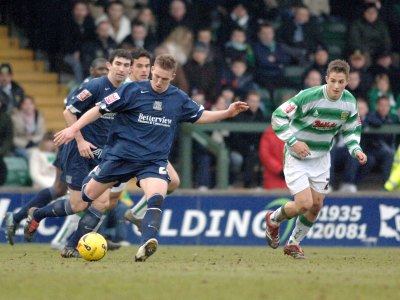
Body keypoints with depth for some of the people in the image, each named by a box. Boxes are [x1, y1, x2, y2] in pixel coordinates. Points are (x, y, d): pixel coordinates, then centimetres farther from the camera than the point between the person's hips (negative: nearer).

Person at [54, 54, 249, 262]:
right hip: (120, 156, -1)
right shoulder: (132, 90, -8)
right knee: (88, 194, 8)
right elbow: (100, 109, -6)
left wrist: (228, 113, 10)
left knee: (157, 198, -28)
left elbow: (200, 116, 22)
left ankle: (146, 245, -43)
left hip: (154, 161, 1)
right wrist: (74, 129, -12)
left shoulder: (179, 99, 4)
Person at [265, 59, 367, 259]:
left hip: (321, 158, 6)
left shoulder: (349, 102, -7)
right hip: (297, 157, -6)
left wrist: (356, 150, -9)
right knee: (304, 204, -14)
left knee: (317, 205, 8)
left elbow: (351, 130, 9)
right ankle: (273, 220, 18)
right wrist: (293, 141, -27)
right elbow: (278, 116, -20)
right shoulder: (309, 97, -26)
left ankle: (293, 243, 30)